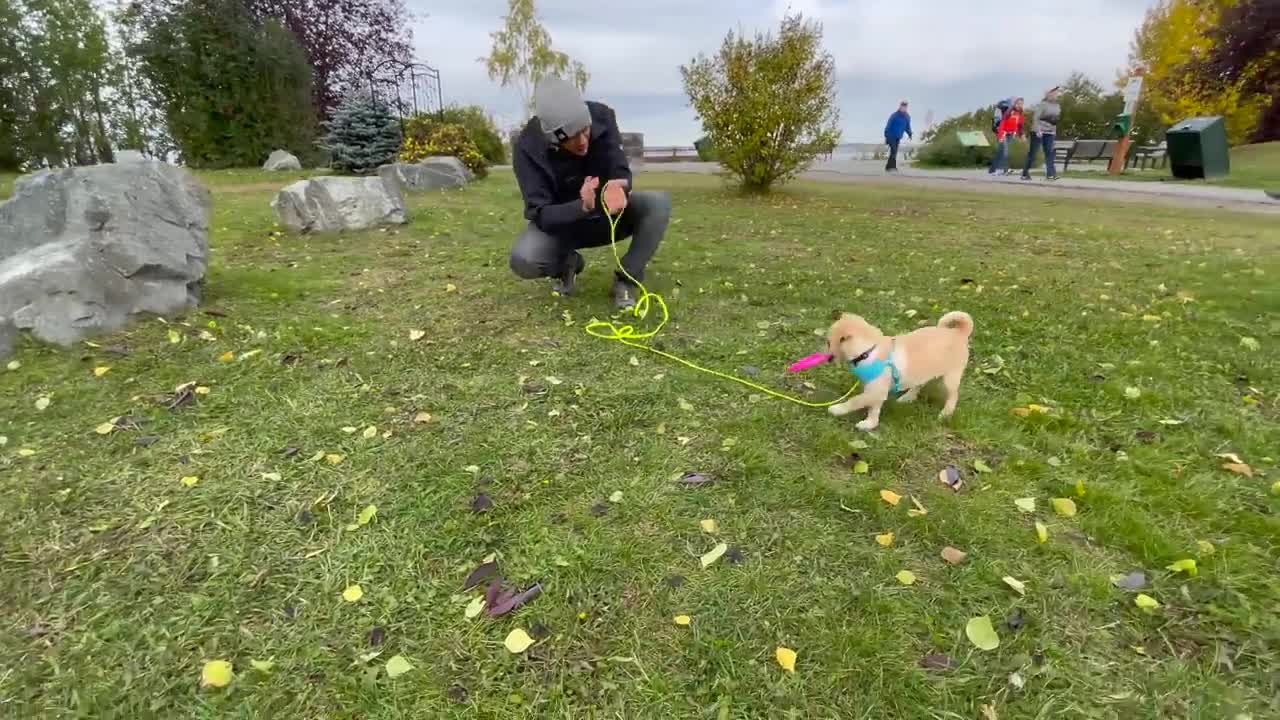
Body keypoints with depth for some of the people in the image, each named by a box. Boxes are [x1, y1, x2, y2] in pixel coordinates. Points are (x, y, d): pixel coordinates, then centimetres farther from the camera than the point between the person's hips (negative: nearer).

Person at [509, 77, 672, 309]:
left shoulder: (601, 117, -21)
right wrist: (583, 206, -48)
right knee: (523, 260, -32)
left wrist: (617, 190, -44)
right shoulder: (528, 147, -26)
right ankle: (567, 264, 4)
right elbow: (540, 214, -29)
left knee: (659, 203, -27)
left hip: (607, 214, 2)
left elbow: (621, 174, -19)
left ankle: (626, 279, -11)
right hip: (561, 223, -1)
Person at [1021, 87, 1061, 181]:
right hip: (1038, 131, -6)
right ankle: (1025, 173, 9)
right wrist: (1038, 129, -26)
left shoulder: (1057, 106, 13)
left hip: (1049, 133, 6)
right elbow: (1035, 117, -16)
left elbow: (1055, 119, 21)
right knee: (1032, 152, -1)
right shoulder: (1043, 104, -8)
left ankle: (1050, 174, -11)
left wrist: (1054, 130, 17)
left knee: (1049, 152, -4)